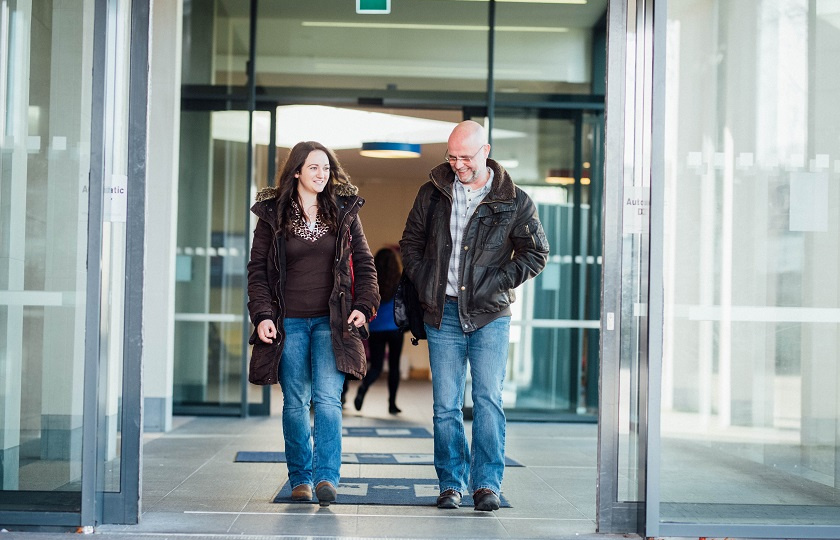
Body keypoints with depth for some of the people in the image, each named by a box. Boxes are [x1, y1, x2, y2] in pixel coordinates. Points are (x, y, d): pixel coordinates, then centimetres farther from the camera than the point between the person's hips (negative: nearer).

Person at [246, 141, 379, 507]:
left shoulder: (344, 211, 7)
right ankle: (300, 478, 13)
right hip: (289, 323, 1)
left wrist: (363, 305, -3)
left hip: (331, 321, 0)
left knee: (327, 398, -14)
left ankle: (326, 476, -16)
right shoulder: (273, 214, 5)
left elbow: (364, 263, 10)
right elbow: (257, 269, 5)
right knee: (295, 403, 3)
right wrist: (262, 315, -6)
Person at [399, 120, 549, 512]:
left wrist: (497, 283, -6)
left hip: (490, 315, -2)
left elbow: (536, 254, 4)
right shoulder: (432, 193, 8)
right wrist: (423, 282, 4)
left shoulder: (514, 202, 0)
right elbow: (410, 242, 17)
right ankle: (451, 483, 14)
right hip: (442, 313, 2)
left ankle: (487, 483, -2)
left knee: (488, 398, -8)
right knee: (445, 405, 4)